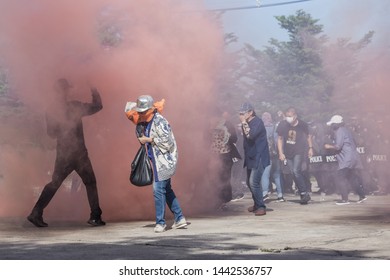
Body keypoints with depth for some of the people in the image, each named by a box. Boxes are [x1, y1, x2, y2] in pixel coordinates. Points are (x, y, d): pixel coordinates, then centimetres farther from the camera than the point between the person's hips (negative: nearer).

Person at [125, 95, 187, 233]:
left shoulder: (159, 121, -18)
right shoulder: (144, 121, 7)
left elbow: (167, 142, -23)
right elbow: (140, 134, 25)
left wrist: (149, 140, -17)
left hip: (164, 160, -10)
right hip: (158, 160, 10)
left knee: (158, 189, -10)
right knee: (167, 189, 14)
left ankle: (160, 222, -3)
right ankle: (179, 218, 21)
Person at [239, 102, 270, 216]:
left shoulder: (257, 122, -13)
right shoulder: (248, 123, 12)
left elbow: (250, 135, -28)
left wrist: (244, 123, -22)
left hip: (258, 157, -10)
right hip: (251, 157, 10)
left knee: (254, 182, -17)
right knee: (249, 182, 16)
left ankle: (261, 207, -11)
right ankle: (256, 204, 30)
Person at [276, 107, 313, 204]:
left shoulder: (302, 125, -10)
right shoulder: (282, 125, -9)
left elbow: (308, 136, 9)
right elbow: (280, 139, 1)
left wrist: (310, 148, 6)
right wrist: (281, 153, -5)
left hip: (299, 152, -3)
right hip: (287, 153, 3)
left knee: (296, 171, -19)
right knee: (294, 173, 3)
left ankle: (304, 193, -10)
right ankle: (304, 194, 13)